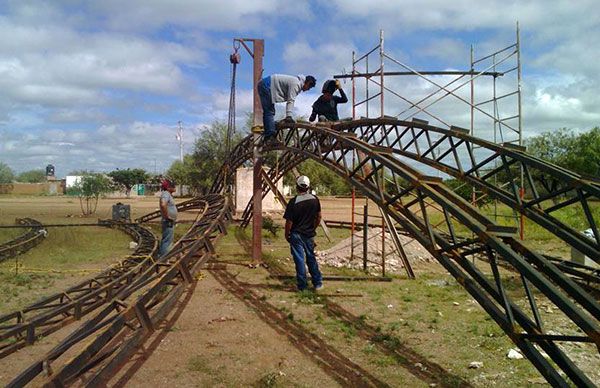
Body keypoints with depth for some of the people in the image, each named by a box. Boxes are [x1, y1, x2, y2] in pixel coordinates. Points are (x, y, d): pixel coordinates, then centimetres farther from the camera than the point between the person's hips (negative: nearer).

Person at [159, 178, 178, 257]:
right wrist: (167, 216, -27)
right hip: (168, 222, -11)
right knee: (167, 241, -8)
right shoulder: (166, 194, -18)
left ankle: (161, 256, 27)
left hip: (170, 222, 11)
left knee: (165, 240, 18)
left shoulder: (168, 194, 14)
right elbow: (163, 205, -38)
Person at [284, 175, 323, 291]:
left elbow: (289, 222, -14)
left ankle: (302, 285, 10)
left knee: (299, 260, 4)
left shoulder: (293, 202, -18)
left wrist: (287, 235, 1)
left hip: (296, 235, -4)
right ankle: (318, 282, 19)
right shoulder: (315, 199, -5)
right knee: (311, 257, 17)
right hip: (309, 234, 4)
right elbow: (318, 217, 7)